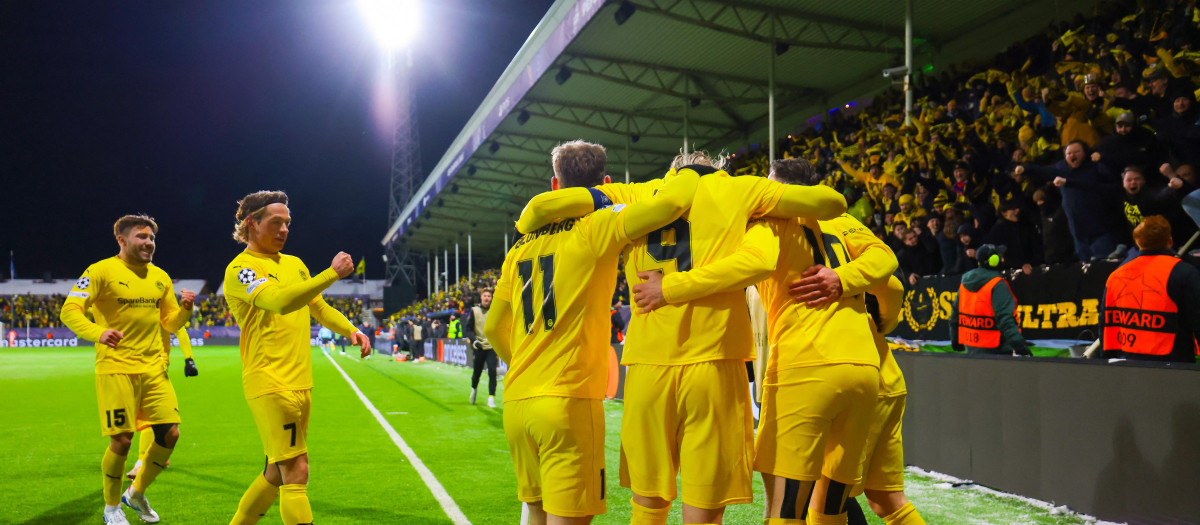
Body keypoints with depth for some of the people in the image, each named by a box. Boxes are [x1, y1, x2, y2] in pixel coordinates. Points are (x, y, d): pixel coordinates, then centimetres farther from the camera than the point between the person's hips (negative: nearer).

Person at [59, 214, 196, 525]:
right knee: (121, 440, -4)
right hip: (115, 370, -5)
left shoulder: (160, 277, 13)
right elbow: (69, 311, -12)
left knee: (170, 434, 1)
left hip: (153, 369, 6)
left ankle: (137, 493, 25)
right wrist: (98, 333, -30)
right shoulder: (101, 272, -4)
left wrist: (185, 309, -6)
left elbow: (170, 323, 17)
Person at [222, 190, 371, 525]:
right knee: (295, 473, -10)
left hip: (300, 384, 8)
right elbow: (280, 300, -25)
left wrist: (350, 330, 6)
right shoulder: (240, 269, -8)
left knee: (277, 473, 16)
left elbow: (319, 307, 24)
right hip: (270, 384, -8)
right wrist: (332, 274, -21)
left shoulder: (294, 264, 17)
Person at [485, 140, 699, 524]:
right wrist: (689, 178, 7)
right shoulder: (598, 229, -4)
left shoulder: (522, 245, 14)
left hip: (516, 401, 7)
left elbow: (493, 327, 20)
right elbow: (674, 199, -15)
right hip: (568, 401, -6)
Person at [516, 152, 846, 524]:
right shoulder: (738, 190, 10)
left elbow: (541, 206, 5)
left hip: (647, 366, 2)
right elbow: (833, 202, 12)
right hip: (714, 365, -2)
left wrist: (523, 230, 25)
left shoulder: (635, 196, 13)